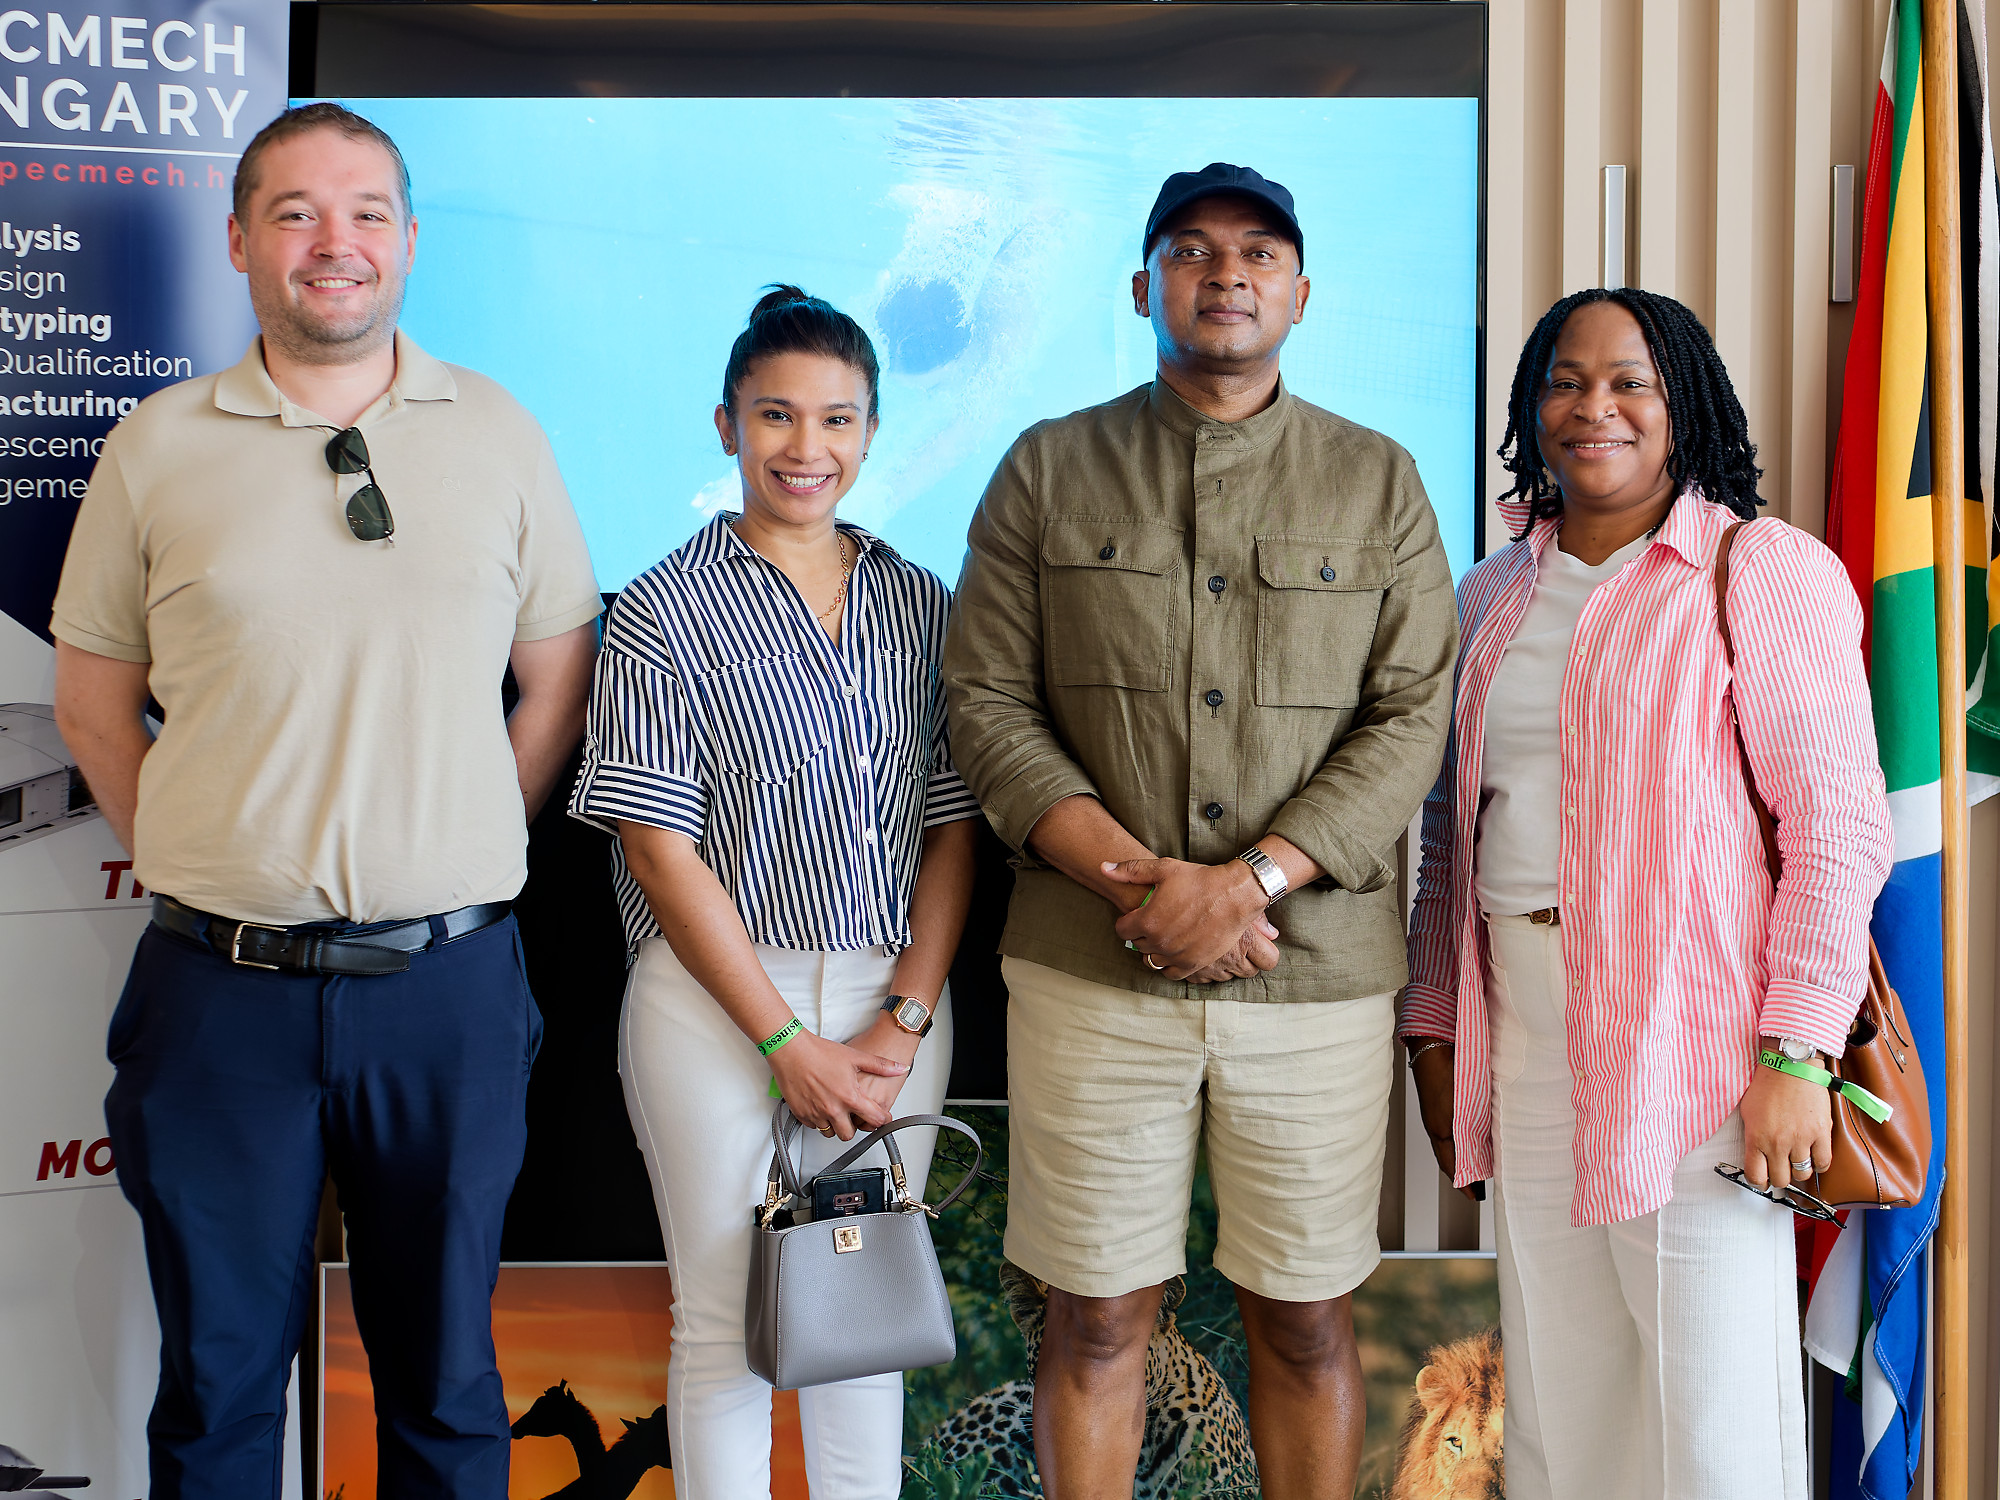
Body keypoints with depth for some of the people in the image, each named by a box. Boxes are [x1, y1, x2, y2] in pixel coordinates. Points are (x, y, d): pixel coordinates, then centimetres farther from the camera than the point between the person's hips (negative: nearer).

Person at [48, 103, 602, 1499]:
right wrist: (197, 862, 4)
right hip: (223, 995, 0)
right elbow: (94, 701, 10)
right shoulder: (155, 447, 3)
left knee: (446, 1380, 13)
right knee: (217, 1381, 12)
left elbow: (561, 684, 10)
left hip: (448, 982, 0)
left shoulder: (501, 437, 5)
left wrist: (459, 857, 5)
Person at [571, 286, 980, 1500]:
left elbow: (954, 828, 6)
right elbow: (658, 849, -8)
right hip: (720, 1001, -3)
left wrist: (905, 1021, -6)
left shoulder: (919, 605, 8)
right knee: (726, 1319, 4)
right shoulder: (668, 608, -3)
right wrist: (787, 1042, -12)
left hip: (893, 1002, 3)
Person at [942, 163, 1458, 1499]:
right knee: (1096, 1316, 7)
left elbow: (1411, 721, -1)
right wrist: (1140, 879, -12)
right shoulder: (1048, 470, 7)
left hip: (1319, 973, 1)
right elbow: (987, 701, 0)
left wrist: (1250, 881, -14)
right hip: (1092, 972, 0)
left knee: (1306, 1319, 9)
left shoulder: (1380, 483, 7)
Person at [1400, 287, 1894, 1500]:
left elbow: (1838, 820, -9)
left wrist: (1795, 1054, -15)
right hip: (1522, 1029, 6)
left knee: (1709, 1397, 0)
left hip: (1691, 1036, -5)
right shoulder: (1495, 595, 15)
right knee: (1554, 1381, 13)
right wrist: (1435, 1028, 13)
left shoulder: (1763, 573, -4)